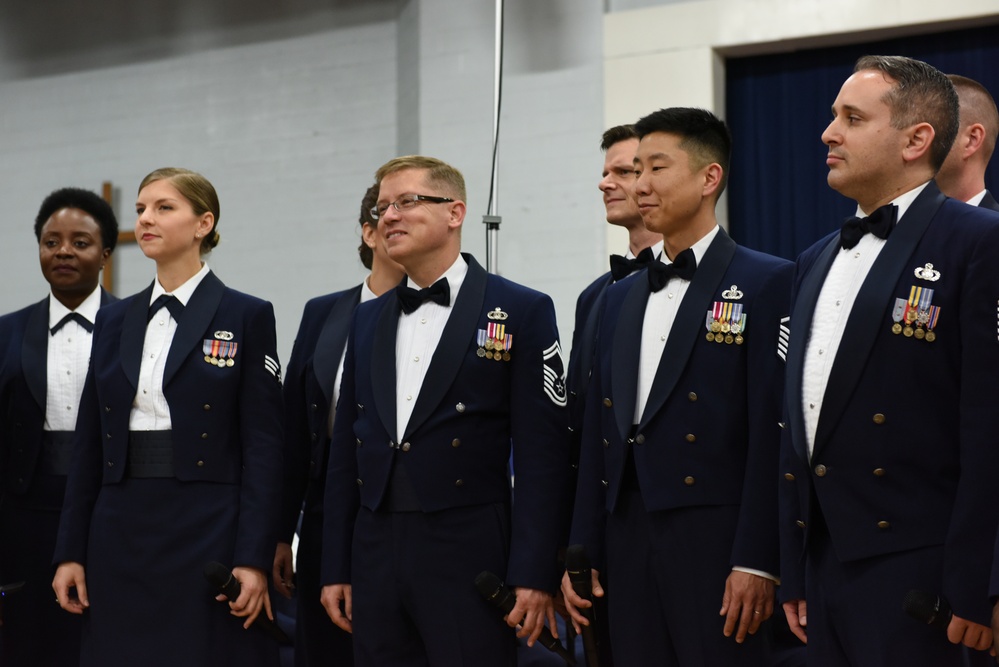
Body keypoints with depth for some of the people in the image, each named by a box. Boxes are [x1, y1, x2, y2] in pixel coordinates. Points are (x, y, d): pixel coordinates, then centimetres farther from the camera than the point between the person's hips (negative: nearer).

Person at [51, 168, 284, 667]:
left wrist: (253, 559, -12)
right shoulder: (114, 320, 12)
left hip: (208, 531, -4)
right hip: (121, 532, 4)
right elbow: (90, 442, 12)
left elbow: (263, 446, -6)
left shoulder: (245, 317, -2)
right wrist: (70, 551, 6)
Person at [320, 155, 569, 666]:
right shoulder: (367, 320, 14)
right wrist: (336, 568, 10)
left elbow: (542, 455, -7)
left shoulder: (522, 312, -2)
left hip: (470, 553, -5)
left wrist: (533, 574, -13)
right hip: (375, 556, 5)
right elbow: (345, 451, 15)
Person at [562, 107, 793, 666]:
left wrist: (756, 562, -16)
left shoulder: (767, 283, -4)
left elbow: (772, 431, -11)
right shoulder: (620, 297, 17)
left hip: (717, 547, -6)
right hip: (629, 548, 6)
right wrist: (582, 555, 11)